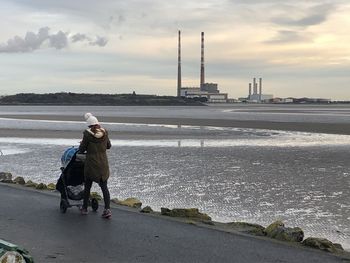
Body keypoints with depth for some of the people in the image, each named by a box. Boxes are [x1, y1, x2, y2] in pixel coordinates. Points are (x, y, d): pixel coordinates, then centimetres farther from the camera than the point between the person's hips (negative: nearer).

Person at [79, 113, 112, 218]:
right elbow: (108, 146, 13)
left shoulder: (87, 134, -12)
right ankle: (107, 209, -6)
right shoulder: (104, 133, -1)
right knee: (104, 187, 6)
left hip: (91, 164, -3)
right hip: (103, 164, 3)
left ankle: (84, 208, 25)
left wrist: (82, 143, 15)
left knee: (87, 186, 13)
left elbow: (81, 149, -5)